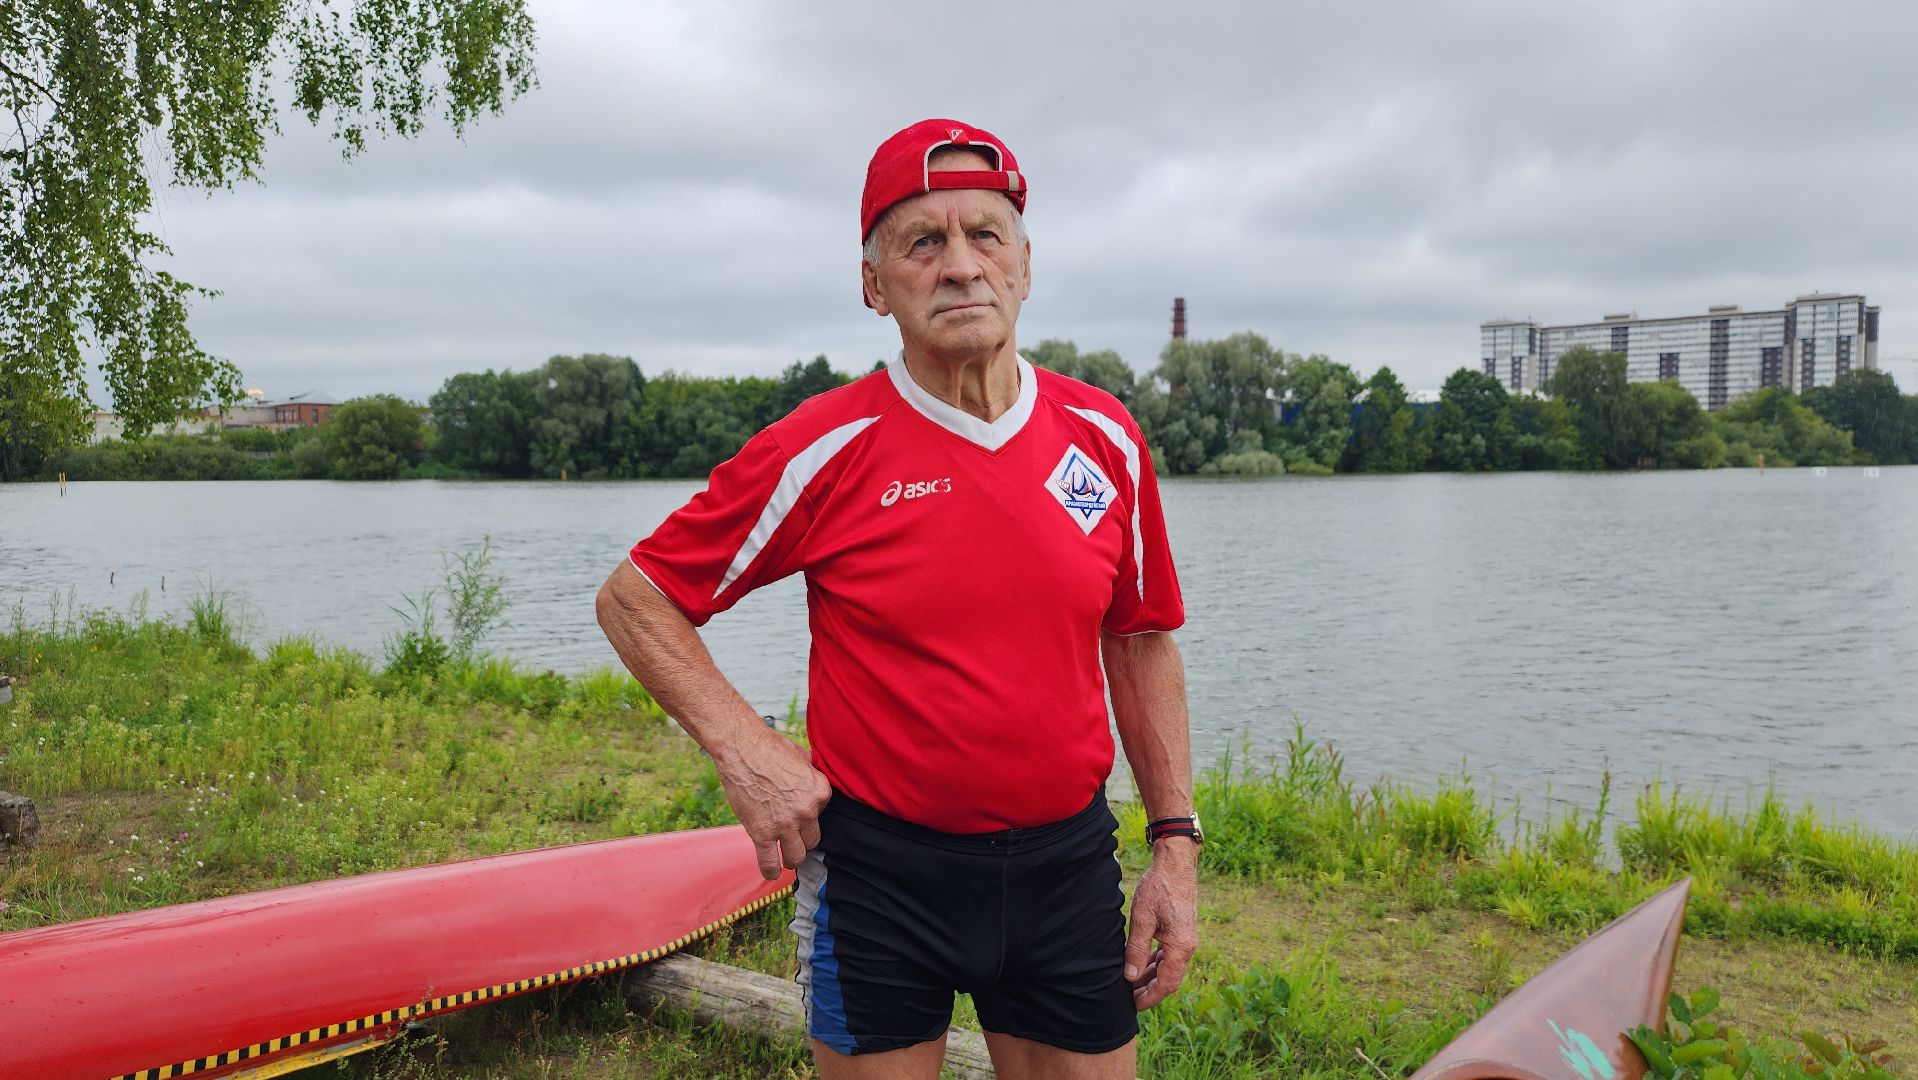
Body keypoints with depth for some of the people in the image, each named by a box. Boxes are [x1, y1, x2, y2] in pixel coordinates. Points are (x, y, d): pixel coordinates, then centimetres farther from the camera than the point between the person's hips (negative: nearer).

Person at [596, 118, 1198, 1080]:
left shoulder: (1105, 437, -1)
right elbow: (633, 599, -3)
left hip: (1066, 866, 3)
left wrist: (1175, 844, 7)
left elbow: (1140, 641, 9)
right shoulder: (823, 450, -11)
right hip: (877, 878, -3)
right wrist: (743, 747, -14)